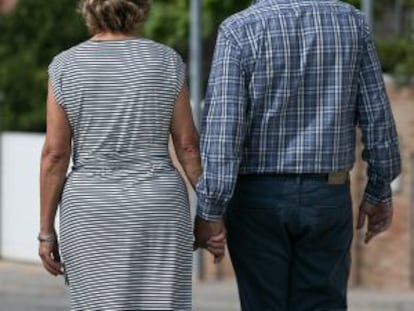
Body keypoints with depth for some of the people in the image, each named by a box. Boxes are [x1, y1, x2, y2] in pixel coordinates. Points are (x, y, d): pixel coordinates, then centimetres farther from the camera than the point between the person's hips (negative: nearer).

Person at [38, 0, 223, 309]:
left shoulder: (66, 66, -3)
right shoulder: (165, 61, -2)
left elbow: (55, 153, -4)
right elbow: (187, 144, -3)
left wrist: (46, 231, 1)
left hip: (92, 215, 0)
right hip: (157, 211, 0)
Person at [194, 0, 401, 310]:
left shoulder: (239, 30, -13)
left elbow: (223, 128, -17)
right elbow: (377, 114, 1)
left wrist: (210, 212, -13)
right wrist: (380, 191, 11)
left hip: (260, 199, -2)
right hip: (327, 196, 2)